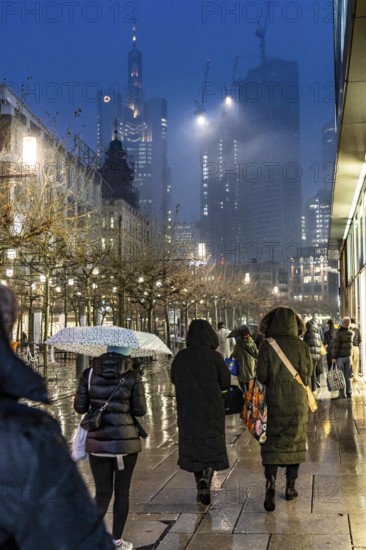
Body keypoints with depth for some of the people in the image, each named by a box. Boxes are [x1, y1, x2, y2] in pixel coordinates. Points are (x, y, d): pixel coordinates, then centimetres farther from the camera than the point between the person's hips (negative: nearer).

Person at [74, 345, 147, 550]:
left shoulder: (90, 373, -3)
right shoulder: (132, 376, -8)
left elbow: (79, 407, -2)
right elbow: (140, 410, -6)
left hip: (98, 441, 2)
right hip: (126, 441, -2)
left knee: (103, 492, 11)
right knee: (122, 492, 12)